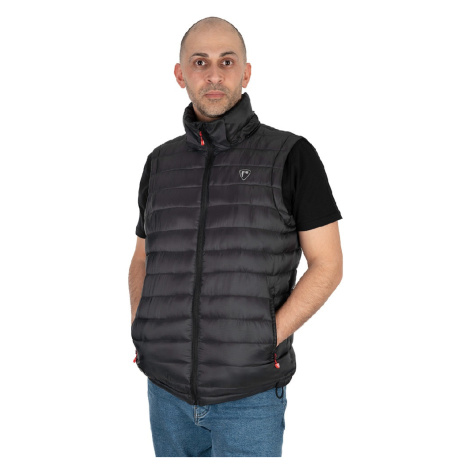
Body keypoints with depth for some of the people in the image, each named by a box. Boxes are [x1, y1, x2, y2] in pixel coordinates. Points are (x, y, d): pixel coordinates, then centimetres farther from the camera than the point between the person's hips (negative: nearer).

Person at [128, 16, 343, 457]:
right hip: (168, 388, 4)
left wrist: (267, 341, -15)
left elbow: (328, 264, -6)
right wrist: (141, 331, 0)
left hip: (249, 396, -4)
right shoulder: (161, 163, 5)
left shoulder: (291, 156, -7)